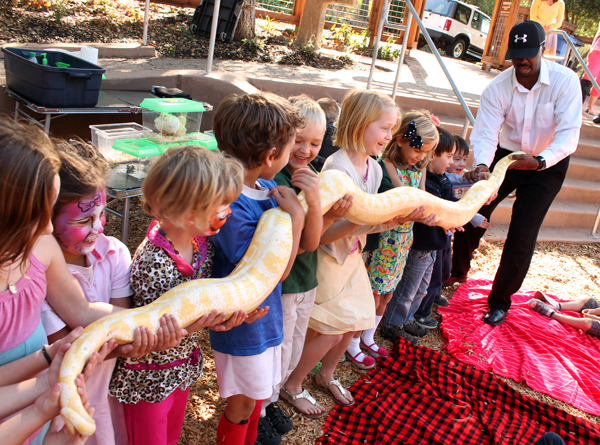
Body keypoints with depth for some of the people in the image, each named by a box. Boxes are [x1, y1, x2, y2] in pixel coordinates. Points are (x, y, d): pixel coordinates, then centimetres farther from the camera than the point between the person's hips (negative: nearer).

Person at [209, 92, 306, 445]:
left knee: (258, 392, 26)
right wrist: (296, 215, -25)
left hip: (267, 314, 8)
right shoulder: (230, 206, -30)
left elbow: (306, 244, 2)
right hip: (243, 322, -8)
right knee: (244, 402, 14)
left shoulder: (270, 188, -4)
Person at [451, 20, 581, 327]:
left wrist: (539, 161, -47)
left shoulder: (566, 81, -23)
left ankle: (500, 301, 15)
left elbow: (568, 135, -29)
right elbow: (486, 134, -22)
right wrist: (481, 166, -43)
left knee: (522, 235, -5)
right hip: (506, 155, 2)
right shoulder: (498, 88, -17)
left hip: (548, 164, -2)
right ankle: (457, 271, 29)